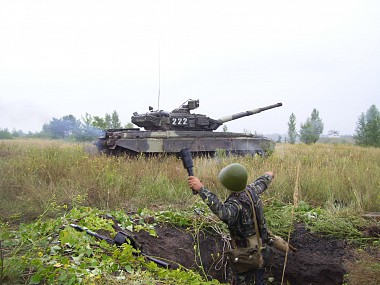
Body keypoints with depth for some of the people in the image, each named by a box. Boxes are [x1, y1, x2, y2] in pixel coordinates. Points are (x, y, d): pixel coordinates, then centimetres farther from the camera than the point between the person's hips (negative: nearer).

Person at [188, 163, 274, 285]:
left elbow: (222, 211, -56)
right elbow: (262, 183, 14)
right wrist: (269, 175, 38)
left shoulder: (236, 204, -34)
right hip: (261, 245, 8)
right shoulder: (251, 190, -9)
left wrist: (201, 189, -60)